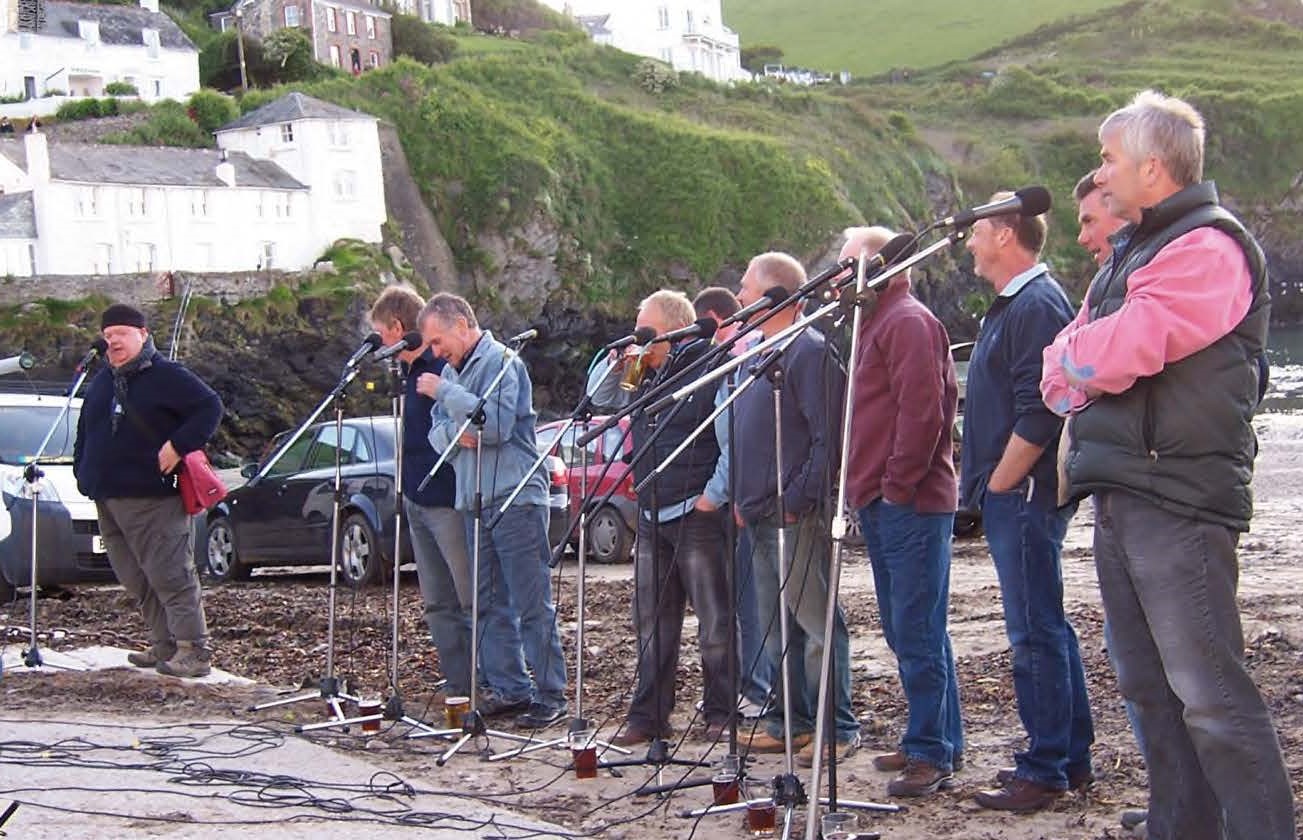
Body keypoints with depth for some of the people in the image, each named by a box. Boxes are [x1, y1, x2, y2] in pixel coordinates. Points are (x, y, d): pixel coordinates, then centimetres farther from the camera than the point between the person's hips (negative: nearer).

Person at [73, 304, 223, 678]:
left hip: (152, 498, -8)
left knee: (170, 575, -10)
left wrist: (178, 445, -17)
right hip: (107, 499, 8)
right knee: (135, 579, 9)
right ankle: (164, 644, 17)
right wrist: (83, 472, 15)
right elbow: (85, 432, 26)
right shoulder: (102, 381, 18)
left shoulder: (167, 376, -5)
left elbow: (210, 408, -10)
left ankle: (194, 650, -8)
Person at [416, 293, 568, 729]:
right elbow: (436, 433, 16)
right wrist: (452, 432, -7)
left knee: (532, 603, -6)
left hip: (515, 497, -8)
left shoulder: (501, 361, -7)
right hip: (474, 501, 8)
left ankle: (551, 695, -4)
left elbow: (497, 425, -20)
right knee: (491, 603, 10)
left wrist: (445, 393, -14)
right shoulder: (452, 370, 17)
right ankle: (509, 688, 17)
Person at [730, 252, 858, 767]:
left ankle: (837, 728, -1)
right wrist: (742, 496, 16)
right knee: (776, 625, 13)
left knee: (815, 622, -6)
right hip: (761, 514, 10)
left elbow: (829, 436, -18)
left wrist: (798, 499, -20)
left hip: (797, 515, -10)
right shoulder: (761, 354, 19)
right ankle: (790, 721, 20)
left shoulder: (810, 350, -12)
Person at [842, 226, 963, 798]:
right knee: (906, 632, 14)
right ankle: (938, 743, 21)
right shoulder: (876, 323, 21)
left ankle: (933, 754, -5)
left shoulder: (907, 321, -10)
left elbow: (922, 409, -20)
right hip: (880, 503, 11)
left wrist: (899, 483, -19)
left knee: (918, 633, -9)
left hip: (908, 501, -11)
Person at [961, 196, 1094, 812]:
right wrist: (984, 482, 18)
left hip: (1025, 495, -11)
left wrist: (998, 485, -16)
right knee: (1046, 627, 14)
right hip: (1013, 495, 11)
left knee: (1035, 632, -6)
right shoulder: (1012, 305, 18)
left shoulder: (1037, 305, -15)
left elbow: (1038, 415, -22)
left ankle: (1045, 771, -2)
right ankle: (1071, 756, 21)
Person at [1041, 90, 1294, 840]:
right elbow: (1062, 370, 16)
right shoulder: (1132, 251, 20)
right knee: (1150, 688, 13)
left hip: (1179, 498, -10)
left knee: (1210, 694, -12)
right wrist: (1087, 371, -5)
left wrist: (1077, 358, -1)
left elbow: (1122, 350, -21)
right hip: (1121, 496, 10)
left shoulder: (1208, 246, -10)